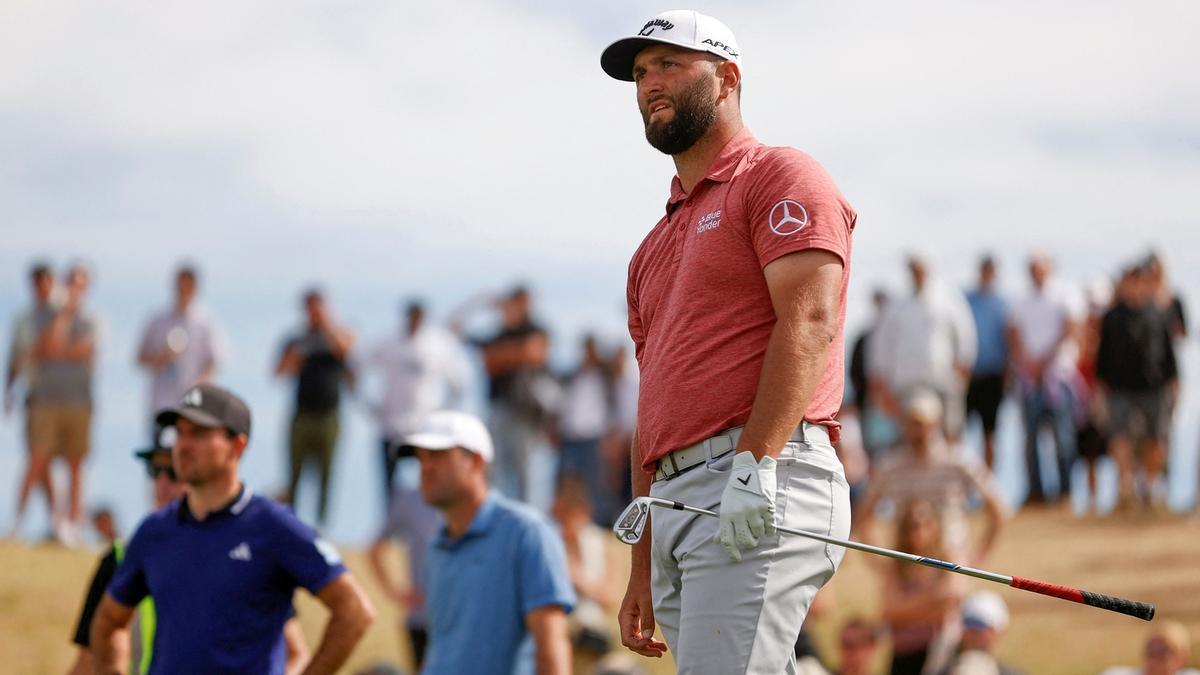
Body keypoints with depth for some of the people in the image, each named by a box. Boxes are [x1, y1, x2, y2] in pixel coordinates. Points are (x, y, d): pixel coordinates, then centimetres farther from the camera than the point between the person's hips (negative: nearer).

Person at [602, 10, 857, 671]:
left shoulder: (780, 176, 4)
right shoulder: (655, 247, 28)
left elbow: (809, 321, -11)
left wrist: (755, 463, -22)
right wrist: (643, 570, 22)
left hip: (762, 493, -8)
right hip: (676, 501, 8)